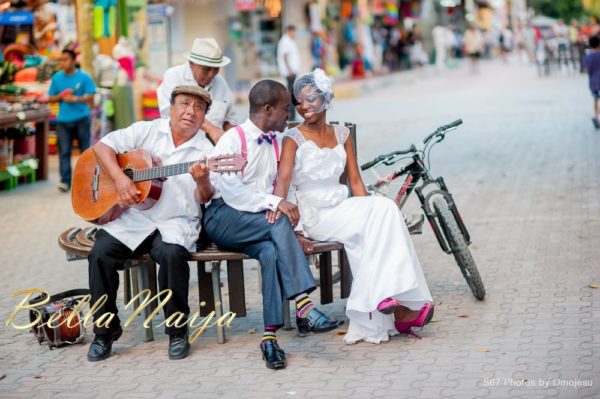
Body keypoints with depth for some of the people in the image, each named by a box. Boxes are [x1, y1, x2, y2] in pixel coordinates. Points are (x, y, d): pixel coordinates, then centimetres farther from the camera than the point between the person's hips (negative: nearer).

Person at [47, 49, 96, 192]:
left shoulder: (84, 77, -2)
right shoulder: (57, 78, 8)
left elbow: (90, 97, -7)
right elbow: (51, 98, 11)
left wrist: (75, 99, -24)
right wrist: (61, 96, -9)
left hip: (81, 119, -2)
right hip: (63, 120, 2)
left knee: (85, 149, 6)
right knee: (64, 151, -4)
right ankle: (65, 181, -6)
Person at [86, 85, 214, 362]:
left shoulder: (205, 151, 4)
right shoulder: (146, 131, 7)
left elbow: (204, 200, -2)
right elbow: (103, 145, 2)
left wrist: (202, 182, -25)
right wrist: (119, 178, -14)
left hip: (176, 223, -2)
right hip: (133, 218, 2)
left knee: (172, 253, -33)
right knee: (101, 252, -22)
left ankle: (177, 332, -13)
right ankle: (105, 331, -3)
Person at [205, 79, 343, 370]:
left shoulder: (276, 143, 19)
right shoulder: (232, 140, -3)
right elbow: (231, 191, -16)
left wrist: (280, 206, -10)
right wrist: (274, 202, -25)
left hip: (262, 218, 5)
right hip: (224, 219, -5)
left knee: (271, 250, -30)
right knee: (279, 224, -33)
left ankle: (270, 335, -37)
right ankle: (304, 308, -40)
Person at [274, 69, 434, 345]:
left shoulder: (341, 134, 14)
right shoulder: (293, 139, -1)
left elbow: (355, 181, 10)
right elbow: (283, 179, -15)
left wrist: (369, 211, -4)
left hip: (345, 210, 5)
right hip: (316, 216, -5)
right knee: (384, 211, -26)